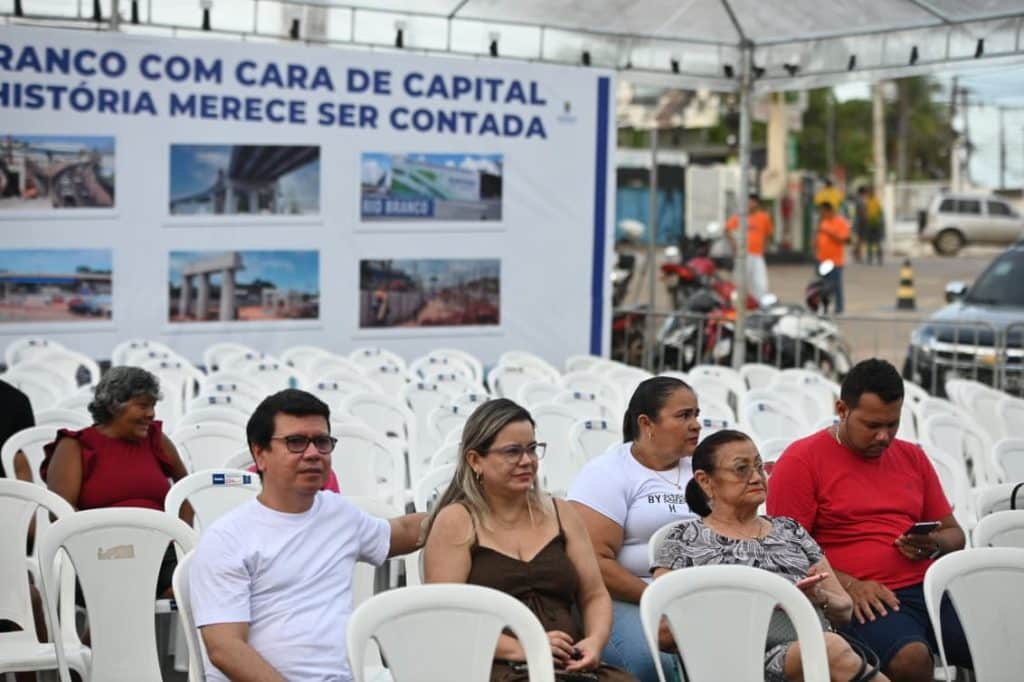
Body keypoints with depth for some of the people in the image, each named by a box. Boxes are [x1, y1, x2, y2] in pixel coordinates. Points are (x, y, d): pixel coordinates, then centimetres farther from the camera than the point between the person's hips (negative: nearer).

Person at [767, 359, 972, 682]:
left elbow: (954, 533, 26)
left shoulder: (913, 457, 20)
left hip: (929, 589, 5)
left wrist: (935, 544, 2)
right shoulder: (801, 460, 2)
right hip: (864, 603, -5)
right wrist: (849, 585, -15)